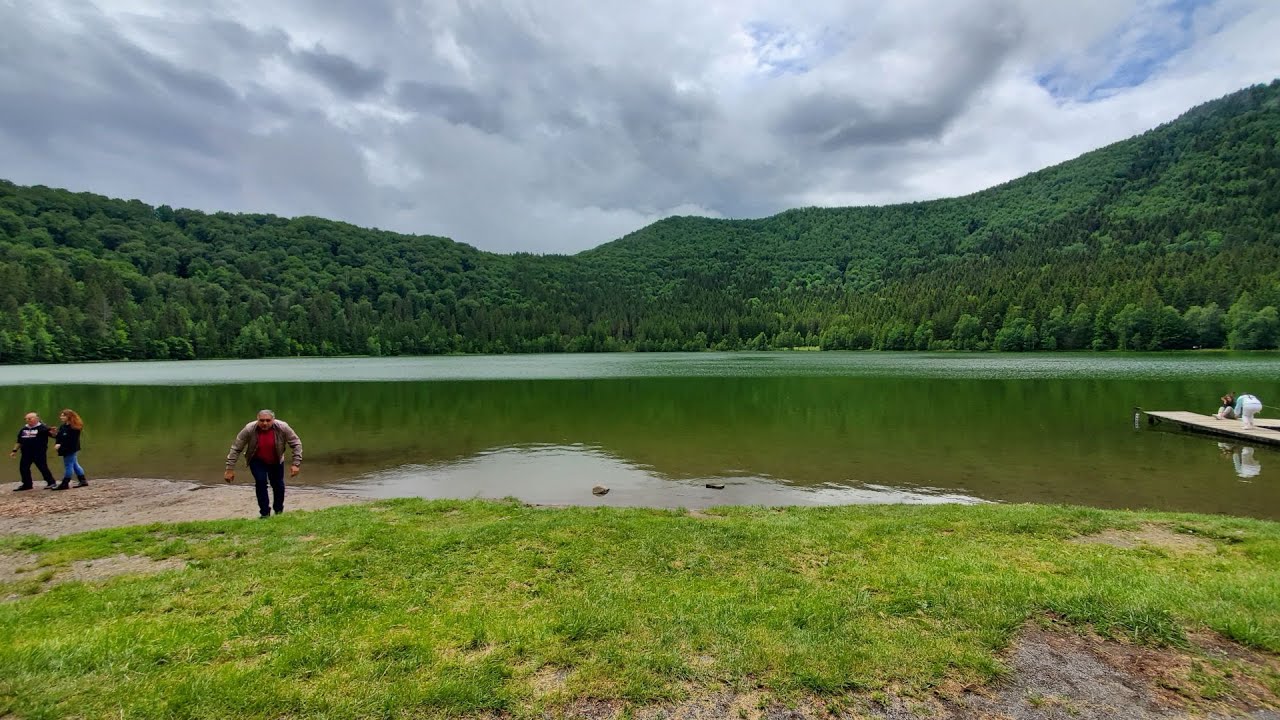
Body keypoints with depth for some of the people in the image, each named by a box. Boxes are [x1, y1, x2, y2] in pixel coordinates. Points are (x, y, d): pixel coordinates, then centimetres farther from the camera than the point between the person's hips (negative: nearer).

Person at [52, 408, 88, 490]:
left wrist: (60, 445, -21)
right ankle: (82, 481, 18)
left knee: (68, 465, -4)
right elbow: (59, 437, 7)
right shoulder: (63, 426, 11)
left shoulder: (74, 427, -15)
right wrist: (57, 443, -10)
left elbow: (70, 440, -19)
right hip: (66, 449, 9)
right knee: (74, 464, 12)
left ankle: (65, 484, 2)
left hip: (71, 449, -9)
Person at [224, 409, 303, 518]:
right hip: (257, 461, -1)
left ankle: (279, 511, 26)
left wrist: (296, 464, -23)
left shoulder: (282, 427, -27)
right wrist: (230, 469, -19)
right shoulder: (249, 429, -28)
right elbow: (236, 449, -19)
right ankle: (265, 513, -6)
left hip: (276, 461, 1)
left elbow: (296, 444, -19)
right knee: (261, 481, -19)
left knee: (278, 485, 3)